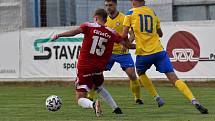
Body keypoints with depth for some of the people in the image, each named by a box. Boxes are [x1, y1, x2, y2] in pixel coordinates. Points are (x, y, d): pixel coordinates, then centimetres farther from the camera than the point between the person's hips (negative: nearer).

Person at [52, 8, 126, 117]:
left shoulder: (89, 26, -5)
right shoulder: (111, 33, 3)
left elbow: (75, 31, -20)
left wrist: (59, 35, -18)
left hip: (84, 68, -4)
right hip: (98, 69, 4)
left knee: (80, 99, -1)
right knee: (99, 88, 35)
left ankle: (93, 104, -32)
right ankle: (116, 108, 27)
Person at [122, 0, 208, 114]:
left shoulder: (131, 13, 3)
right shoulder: (152, 12, 15)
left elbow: (124, 34, -3)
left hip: (143, 53, -2)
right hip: (158, 51, 2)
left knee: (140, 73, 29)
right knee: (173, 78, -5)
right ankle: (194, 100, -23)